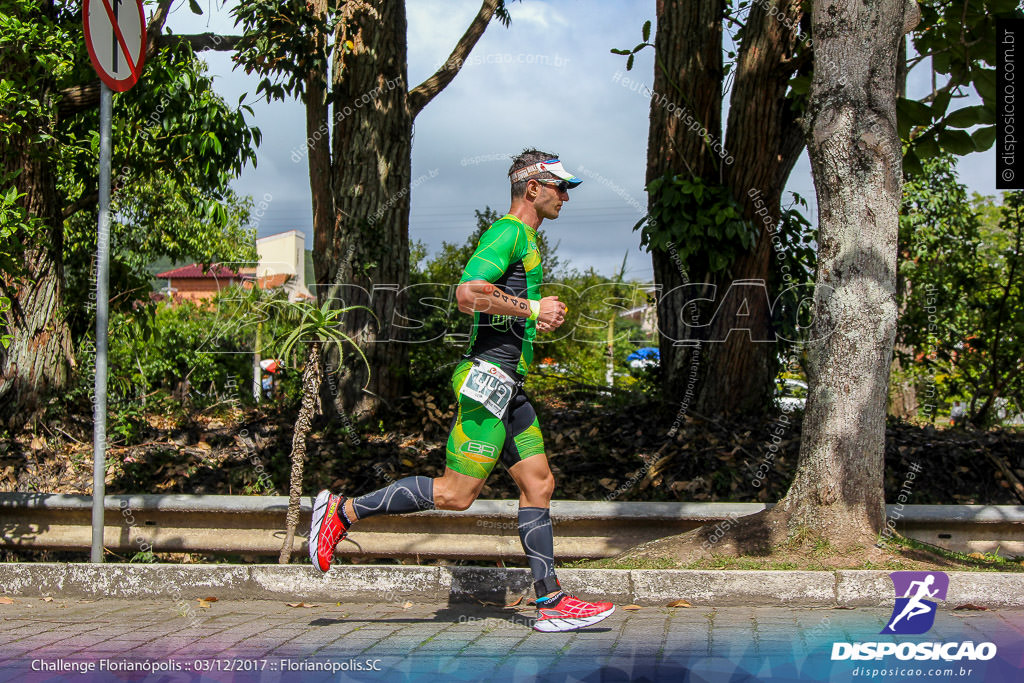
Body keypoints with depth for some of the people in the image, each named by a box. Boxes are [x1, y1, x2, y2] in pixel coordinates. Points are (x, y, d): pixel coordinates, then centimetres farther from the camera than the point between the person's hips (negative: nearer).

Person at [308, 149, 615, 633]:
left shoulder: (526, 239, 21)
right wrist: (532, 309, -15)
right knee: (456, 493, -9)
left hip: (507, 384, 10)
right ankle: (342, 512, -1)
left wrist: (536, 319, 16)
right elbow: (468, 294, -24)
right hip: (488, 377, -10)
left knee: (538, 484, 6)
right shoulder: (508, 233, -11)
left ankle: (551, 603, 7)